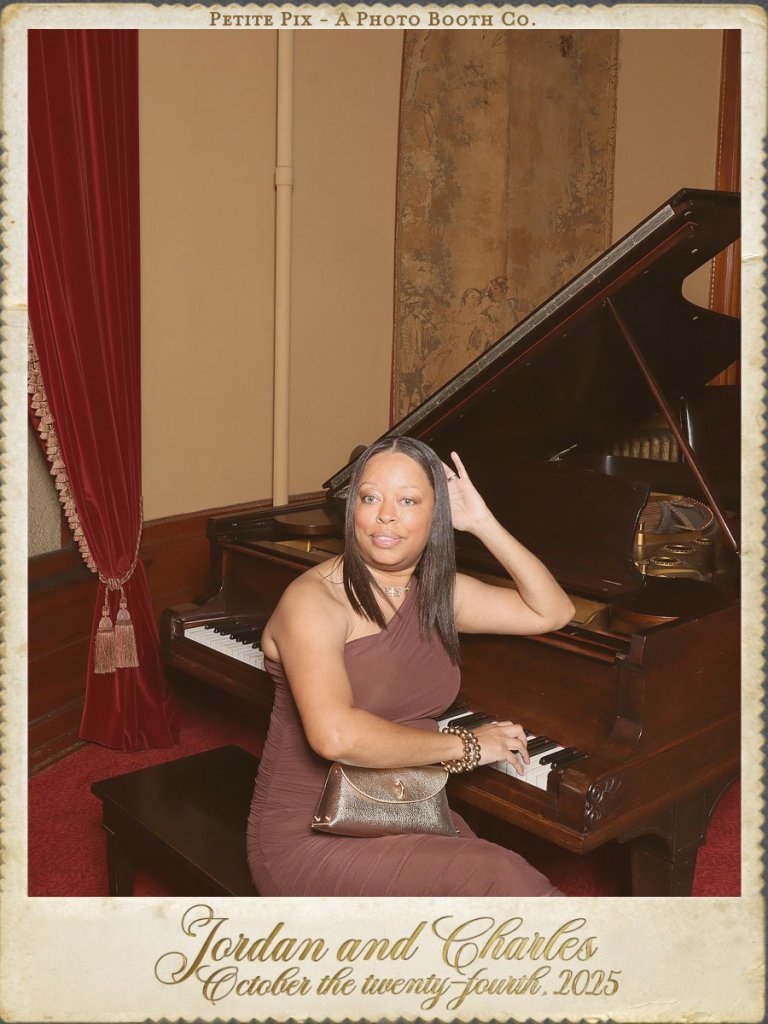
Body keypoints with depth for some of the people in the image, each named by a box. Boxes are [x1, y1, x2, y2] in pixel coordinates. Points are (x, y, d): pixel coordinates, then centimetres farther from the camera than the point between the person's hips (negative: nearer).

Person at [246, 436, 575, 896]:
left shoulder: (435, 592, 6)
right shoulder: (314, 598, -16)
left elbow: (552, 612, 7)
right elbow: (334, 735, -31)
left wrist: (482, 522, -1)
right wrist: (464, 745, -21)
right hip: (309, 837, -6)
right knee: (498, 880, -27)